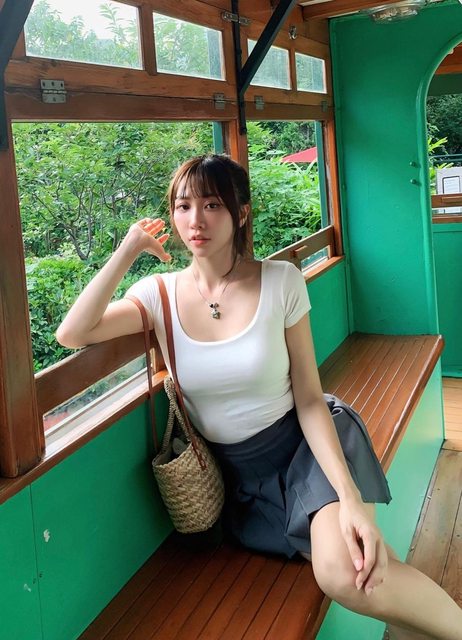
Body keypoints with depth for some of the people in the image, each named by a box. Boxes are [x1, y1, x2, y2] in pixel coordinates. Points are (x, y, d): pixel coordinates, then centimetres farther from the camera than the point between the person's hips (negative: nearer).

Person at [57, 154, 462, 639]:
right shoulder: (161, 293, -4)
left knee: (347, 573, -27)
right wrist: (128, 251, -15)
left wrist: (350, 494, -23)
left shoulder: (280, 281, -10)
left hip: (303, 446, -2)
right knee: (339, 572, -17)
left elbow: (309, 399, -11)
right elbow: (71, 335, -18)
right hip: (236, 473, 3)